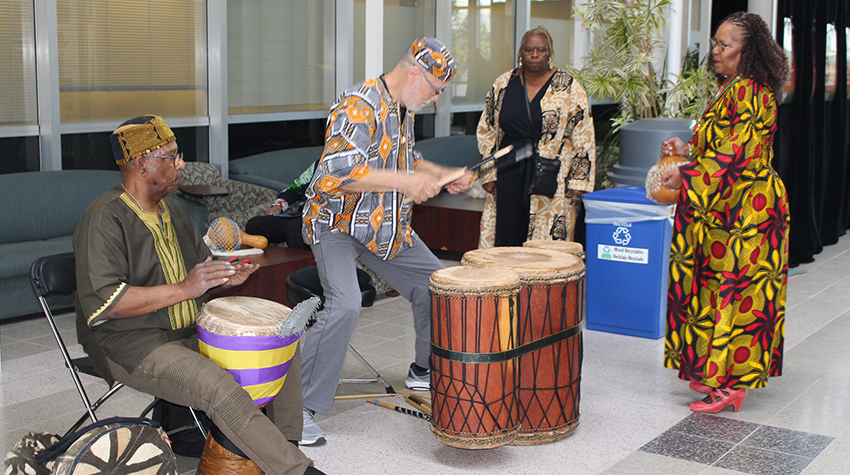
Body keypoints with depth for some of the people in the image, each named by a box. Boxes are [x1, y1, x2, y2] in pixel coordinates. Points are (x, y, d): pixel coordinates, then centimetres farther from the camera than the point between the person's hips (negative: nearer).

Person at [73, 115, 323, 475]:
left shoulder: (171, 209, 12)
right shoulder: (104, 220, -17)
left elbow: (200, 264, 25)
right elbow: (104, 303, -27)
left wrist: (225, 277, 1)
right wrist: (183, 290, -31)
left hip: (192, 329, 9)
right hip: (130, 345, -9)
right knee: (218, 387, -32)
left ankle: (283, 444, 7)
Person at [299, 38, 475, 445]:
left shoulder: (403, 108, 7)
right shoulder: (359, 105, -23)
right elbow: (337, 172, -34)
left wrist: (442, 175, 8)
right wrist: (405, 182, -31)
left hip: (386, 224, 9)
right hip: (336, 222, -9)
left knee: (434, 283, 12)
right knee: (344, 304, -26)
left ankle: (424, 371, 34)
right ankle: (302, 407, -16)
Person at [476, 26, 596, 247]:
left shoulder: (568, 88, -1)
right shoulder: (503, 85, 7)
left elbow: (583, 137, 0)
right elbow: (486, 131, 13)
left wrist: (579, 179, -6)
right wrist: (488, 174, 8)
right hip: (509, 174, 3)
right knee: (505, 239, 2)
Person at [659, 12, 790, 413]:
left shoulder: (749, 93, -17)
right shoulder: (731, 90, 15)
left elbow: (737, 153, -23)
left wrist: (686, 177, -21)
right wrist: (687, 150, 8)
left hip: (746, 208, -10)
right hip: (727, 208, 10)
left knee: (735, 289, -5)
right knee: (720, 286, 13)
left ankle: (731, 384, 2)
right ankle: (715, 373, 22)